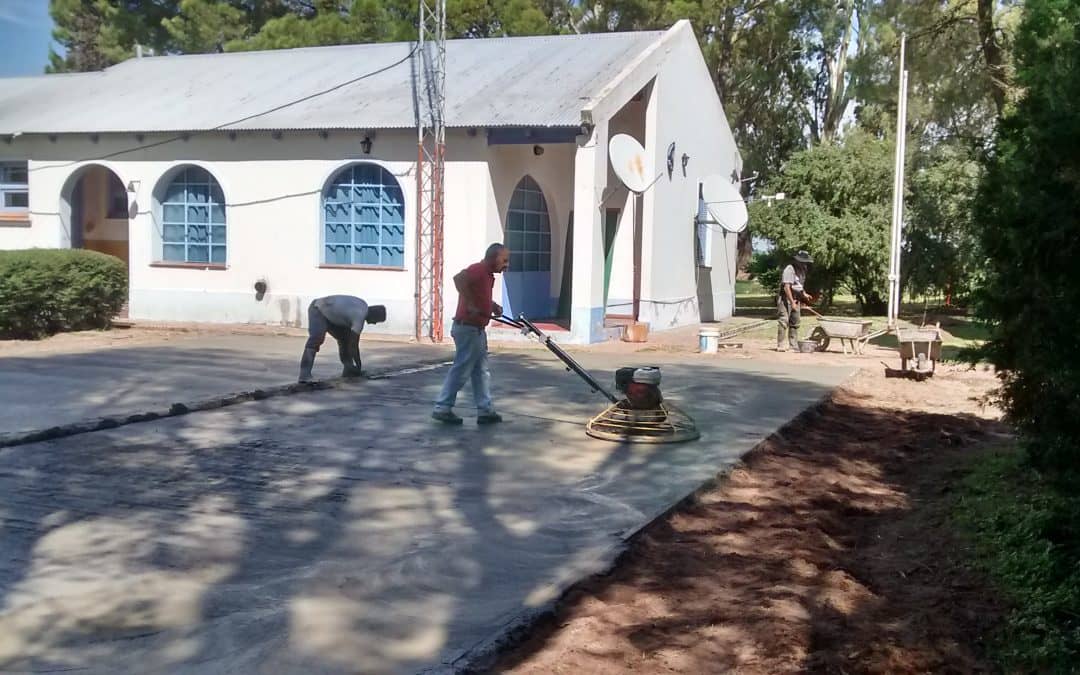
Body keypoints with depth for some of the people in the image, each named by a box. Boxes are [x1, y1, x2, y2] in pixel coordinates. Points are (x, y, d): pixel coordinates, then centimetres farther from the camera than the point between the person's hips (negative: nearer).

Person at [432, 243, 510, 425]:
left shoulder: (487, 275, 13)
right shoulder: (478, 269, -17)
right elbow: (458, 278, -36)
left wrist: (493, 305, 10)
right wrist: (470, 305, -33)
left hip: (477, 329, 10)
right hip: (468, 328, -10)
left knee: (481, 372, 12)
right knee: (461, 370, -3)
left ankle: (485, 410, 17)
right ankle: (442, 408, 5)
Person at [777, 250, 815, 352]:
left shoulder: (801, 271, 12)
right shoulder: (790, 269, -16)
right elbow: (786, 287, -21)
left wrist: (804, 294, 5)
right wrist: (792, 302, -22)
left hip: (796, 300, 9)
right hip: (786, 299, -9)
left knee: (795, 323, 9)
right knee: (783, 322, -10)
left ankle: (794, 346, 14)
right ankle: (780, 345, -8)